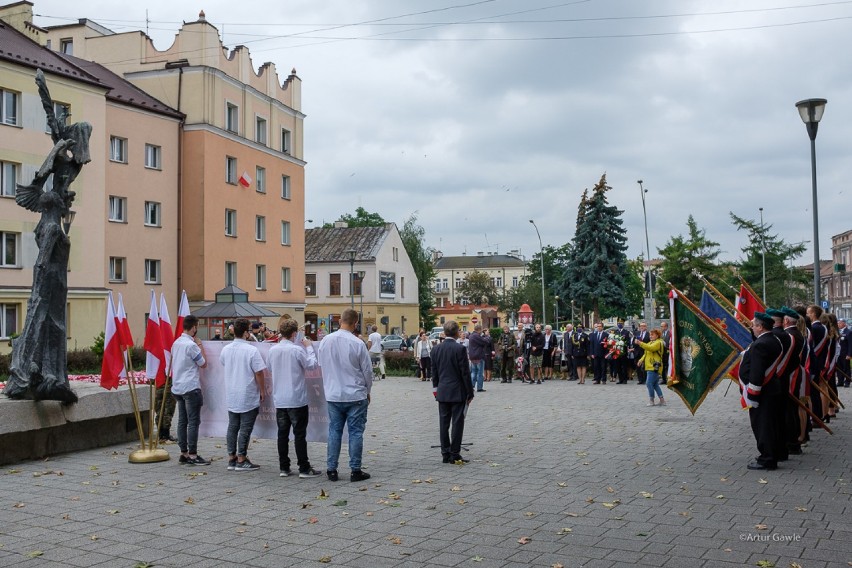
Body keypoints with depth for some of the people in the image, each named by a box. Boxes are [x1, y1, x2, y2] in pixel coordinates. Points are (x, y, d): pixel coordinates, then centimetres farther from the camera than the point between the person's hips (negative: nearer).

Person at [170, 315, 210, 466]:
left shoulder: (176, 343, 11)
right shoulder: (191, 345, -16)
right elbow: (203, 364, -8)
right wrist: (200, 344, -1)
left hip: (178, 387, 9)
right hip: (191, 387, -9)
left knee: (182, 421, 10)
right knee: (193, 422, -5)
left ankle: (184, 453, 14)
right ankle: (192, 455, -5)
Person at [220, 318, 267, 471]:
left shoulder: (226, 349, 2)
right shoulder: (251, 350, -17)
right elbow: (259, 373, -16)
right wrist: (262, 391, -4)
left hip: (231, 396, 6)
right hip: (248, 396, -6)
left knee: (232, 427, 13)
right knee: (245, 428, 1)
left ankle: (232, 459, 17)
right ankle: (241, 460, 4)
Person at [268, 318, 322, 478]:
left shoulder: (272, 350, 2)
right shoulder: (297, 350, -16)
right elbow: (312, 364, -7)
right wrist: (309, 347, 4)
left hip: (279, 400, 5)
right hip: (297, 399, -5)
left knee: (282, 434, 11)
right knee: (299, 435, 1)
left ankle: (283, 468, 14)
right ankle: (304, 469, 4)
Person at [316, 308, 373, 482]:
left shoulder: (325, 341, -2)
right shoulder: (357, 344, -14)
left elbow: (321, 365, 10)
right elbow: (367, 370, -6)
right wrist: (367, 391, 11)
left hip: (333, 395, 4)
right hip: (356, 396, -4)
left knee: (334, 431, 12)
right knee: (355, 432, 4)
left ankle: (331, 469, 15)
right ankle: (355, 470, 8)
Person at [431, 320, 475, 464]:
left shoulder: (436, 348, 3)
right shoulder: (460, 348, -13)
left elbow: (434, 371, 9)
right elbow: (465, 372, -11)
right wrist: (470, 392, -4)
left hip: (442, 392, 5)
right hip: (458, 392, -5)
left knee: (444, 423, 9)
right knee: (457, 423, 1)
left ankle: (445, 454, 14)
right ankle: (454, 455, 2)